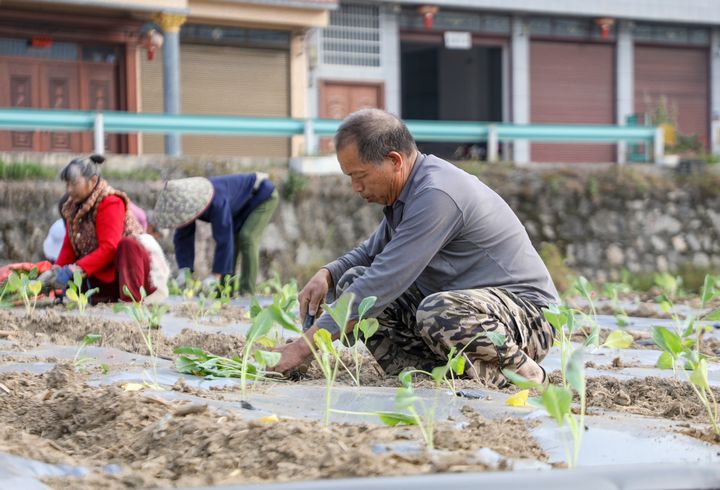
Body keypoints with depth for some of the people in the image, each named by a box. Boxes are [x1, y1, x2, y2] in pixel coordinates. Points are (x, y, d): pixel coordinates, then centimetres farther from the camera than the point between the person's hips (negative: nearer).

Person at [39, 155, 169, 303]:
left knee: (127, 244, -38)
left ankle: (132, 298, -43)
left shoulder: (110, 203, -17)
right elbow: (69, 247, 6)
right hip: (107, 276, 8)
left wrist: (74, 270, -33)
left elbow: (108, 249, -27)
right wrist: (56, 270, -14)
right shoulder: (72, 207, 8)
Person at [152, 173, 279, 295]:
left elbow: (224, 239, -41)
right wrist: (183, 270, -24)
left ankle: (246, 291, -20)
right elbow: (183, 238, -12)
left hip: (263, 195, -9)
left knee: (246, 237, -22)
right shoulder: (187, 203, -16)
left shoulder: (217, 203, -42)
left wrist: (215, 275, -40)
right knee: (232, 237, 0)